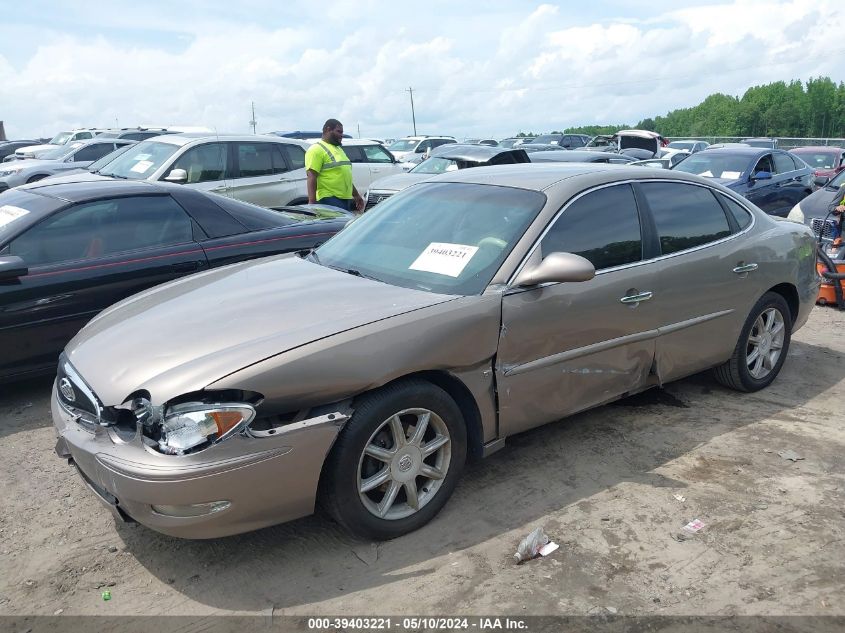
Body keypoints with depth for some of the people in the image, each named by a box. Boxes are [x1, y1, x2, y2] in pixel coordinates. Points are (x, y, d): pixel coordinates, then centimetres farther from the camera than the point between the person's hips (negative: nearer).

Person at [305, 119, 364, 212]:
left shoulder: (338, 149, 24)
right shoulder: (317, 149, -6)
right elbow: (311, 178, -16)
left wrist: (356, 195, 29)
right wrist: (312, 202, -25)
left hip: (346, 199, 9)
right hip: (330, 200, -9)